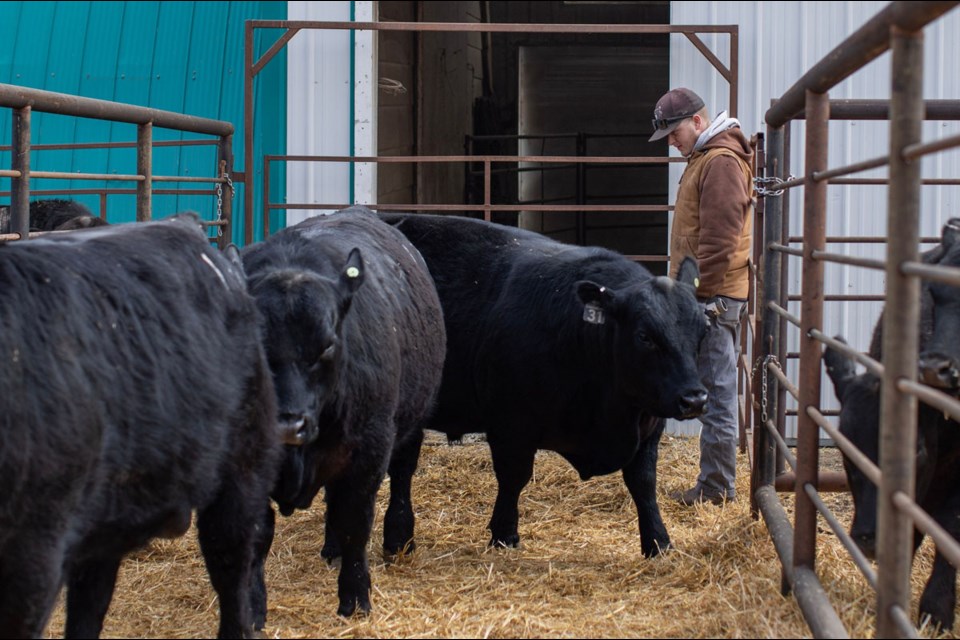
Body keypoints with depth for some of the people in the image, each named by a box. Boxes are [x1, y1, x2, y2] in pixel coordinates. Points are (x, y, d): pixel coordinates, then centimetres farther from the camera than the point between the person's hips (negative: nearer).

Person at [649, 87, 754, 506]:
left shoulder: (721, 162, -14)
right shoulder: (704, 158, 19)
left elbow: (719, 238, -20)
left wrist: (700, 291, -19)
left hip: (714, 295, -10)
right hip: (713, 295, 10)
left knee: (716, 390, -7)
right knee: (717, 388, 11)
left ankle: (716, 487, -3)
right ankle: (716, 480, 15)